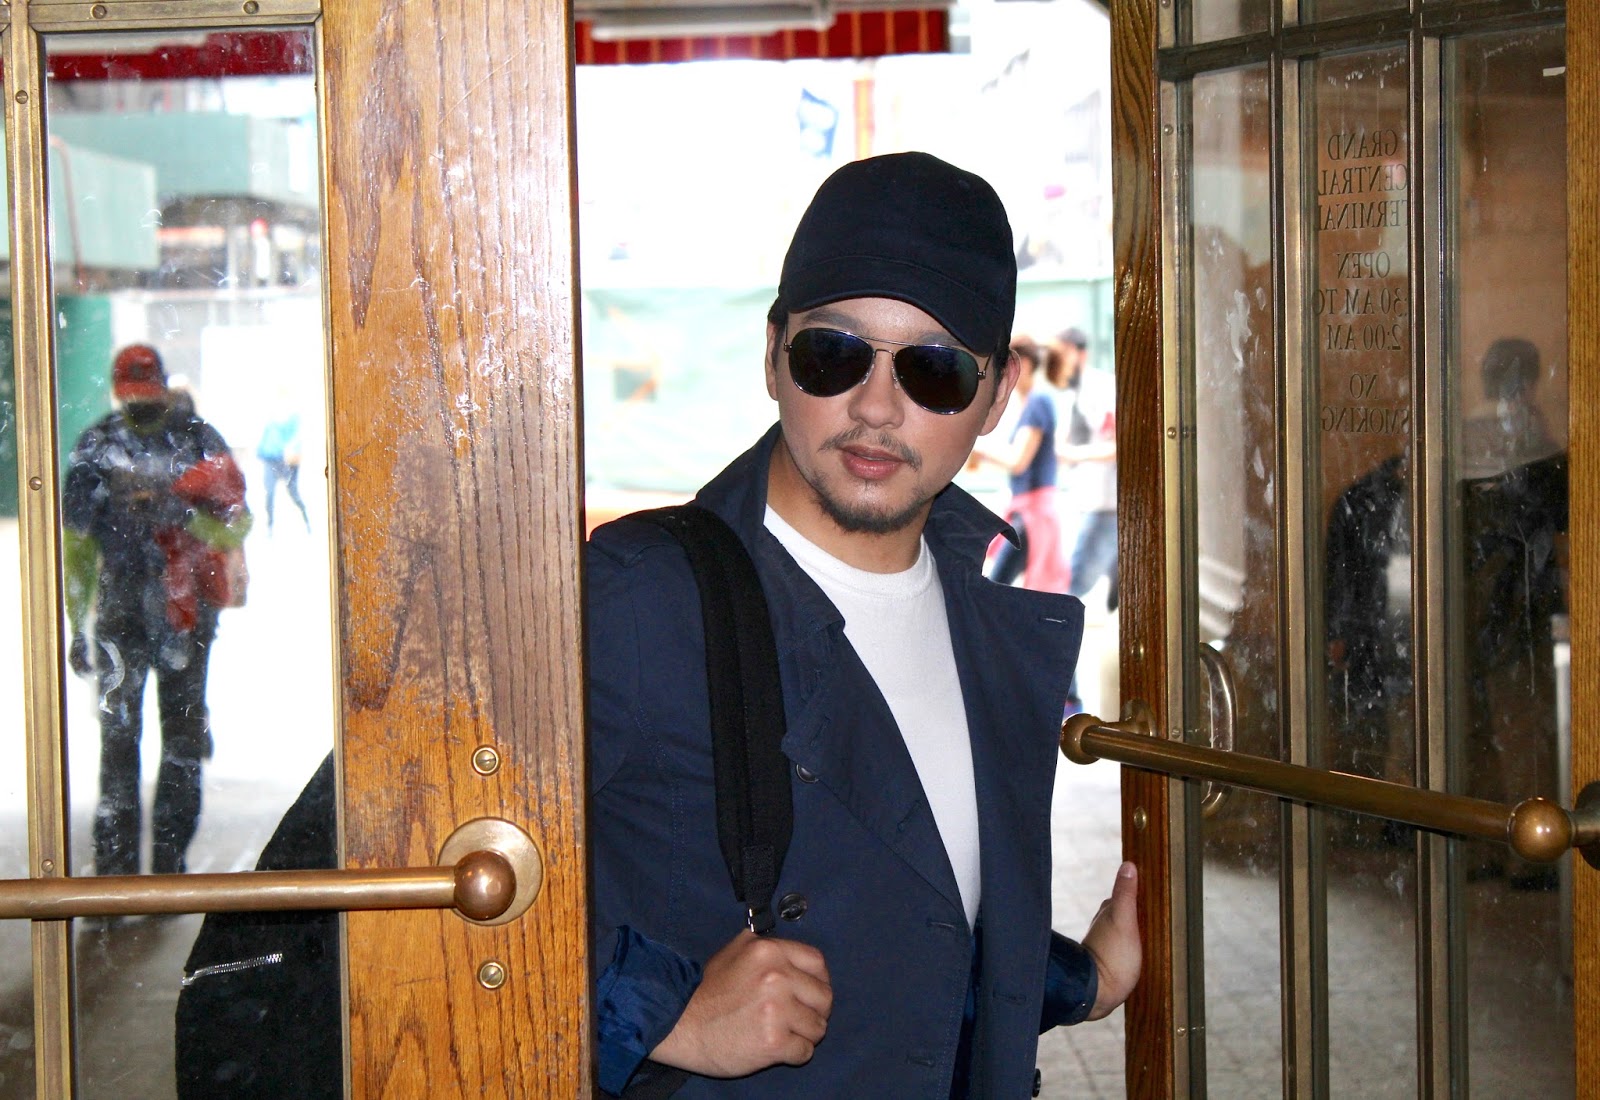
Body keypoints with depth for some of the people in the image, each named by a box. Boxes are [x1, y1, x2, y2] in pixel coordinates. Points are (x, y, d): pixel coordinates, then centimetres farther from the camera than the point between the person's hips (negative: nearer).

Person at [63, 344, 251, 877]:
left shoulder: (198, 439, 3)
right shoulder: (97, 446, 6)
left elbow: (237, 523, 1)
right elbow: (76, 542, 8)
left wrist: (183, 515, -19)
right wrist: (77, 626, 4)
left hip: (187, 609, 0)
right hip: (121, 607, 0)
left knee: (183, 733, 4)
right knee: (118, 734, -5)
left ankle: (170, 862, 11)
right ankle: (114, 863, -2)